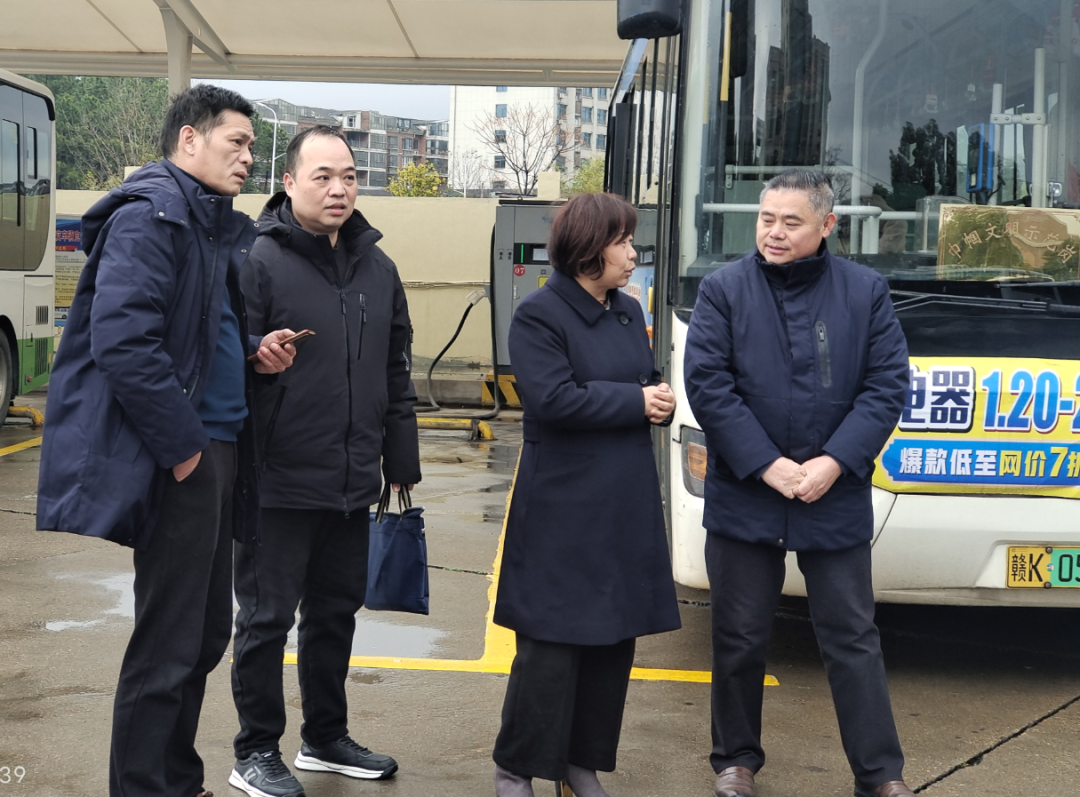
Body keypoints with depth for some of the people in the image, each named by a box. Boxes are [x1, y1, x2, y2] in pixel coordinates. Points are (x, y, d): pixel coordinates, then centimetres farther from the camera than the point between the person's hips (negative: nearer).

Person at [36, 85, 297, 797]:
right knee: (169, 641, -3)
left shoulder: (228, 230, 16)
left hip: (217, 447, 10)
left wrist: (258, 354, 3)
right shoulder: (149, 214, -13)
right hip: (178, 457, -10)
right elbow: (122, 340, -22)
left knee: (206, 632, 16)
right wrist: (182, 444, -18)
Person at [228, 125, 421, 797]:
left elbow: (396, 375, 15)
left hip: (352, 487, 6)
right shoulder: (258, 263, -10)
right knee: (268, 617, 5)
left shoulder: (377, 268, 10)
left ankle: (327, 737, 34)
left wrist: (401, 466, 13)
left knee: (337, 611, 17)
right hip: (279, 484, -6)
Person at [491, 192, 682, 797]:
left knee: (616, 639, 11)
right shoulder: (539, 315, -10)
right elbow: (554, 400, -20)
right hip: (563, 507, -7)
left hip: (628, 506, 7)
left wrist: (661, 400, -6)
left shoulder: (629, 312, 13)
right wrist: (636, 402, -13)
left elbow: (651, 384, 19)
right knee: (551, 643, -2)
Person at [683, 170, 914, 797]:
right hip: (743, 498, 0)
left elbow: (888, 386, -1)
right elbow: (708, 385, -7)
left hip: (837, 501, 0)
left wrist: (834, 463, -13)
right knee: (741, 639, 11)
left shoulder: (867, 292, 3)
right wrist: (767, 465, -14)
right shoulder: (724, 291, -1)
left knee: (853, 638, 6)